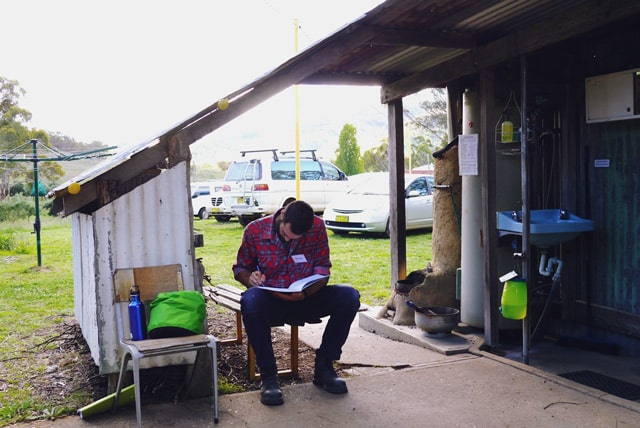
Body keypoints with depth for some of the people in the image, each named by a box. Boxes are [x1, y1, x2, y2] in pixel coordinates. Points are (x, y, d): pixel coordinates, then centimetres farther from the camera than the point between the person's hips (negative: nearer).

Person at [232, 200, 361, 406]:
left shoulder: (317, 227, -8)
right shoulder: (255, 230, -9)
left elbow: (322, 271, -5)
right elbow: (240, 268, 5)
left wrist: (305, 293, -25)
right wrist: (250, 278, -20)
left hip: (305, 299, 2)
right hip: (270, 303, -1)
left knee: (349, 296, -23)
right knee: (250, 300, -37)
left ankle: (323, 367, -7)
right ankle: (268, 376, -21)